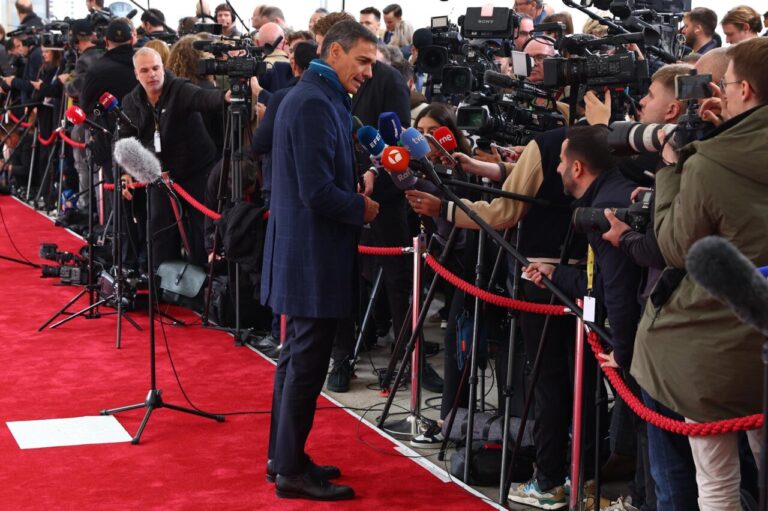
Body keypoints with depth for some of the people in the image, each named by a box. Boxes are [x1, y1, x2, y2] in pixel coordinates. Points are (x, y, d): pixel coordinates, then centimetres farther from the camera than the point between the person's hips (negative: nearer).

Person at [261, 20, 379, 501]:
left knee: (299, 356, 17)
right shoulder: (315, 103, -19)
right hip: (314, 255, -11)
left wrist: (356, 187, 6)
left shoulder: (316, 97, 14)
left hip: (305, 253, 11)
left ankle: (285, 456, 26)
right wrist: (361, 208, -9)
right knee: (307, 362, -3)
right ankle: (292, 469, 5)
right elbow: (318, 192, -24)